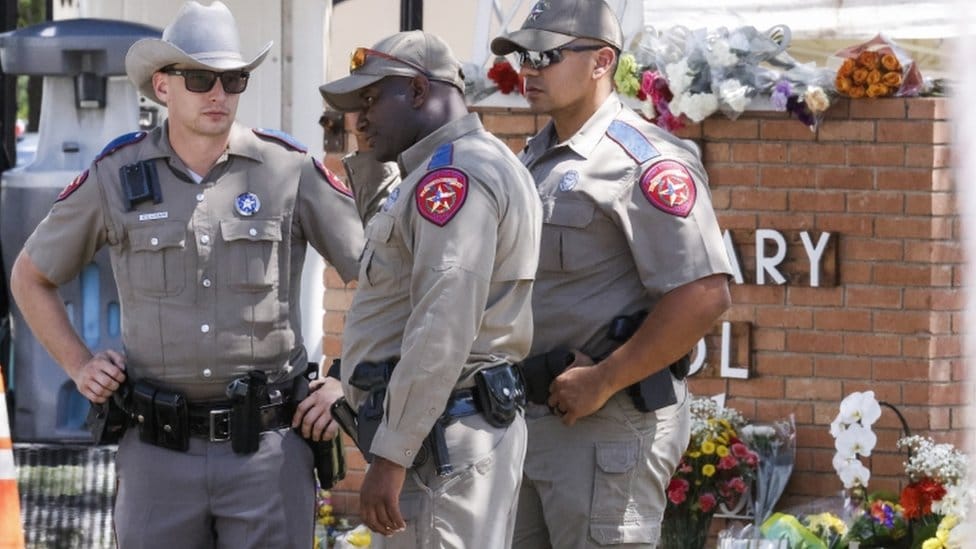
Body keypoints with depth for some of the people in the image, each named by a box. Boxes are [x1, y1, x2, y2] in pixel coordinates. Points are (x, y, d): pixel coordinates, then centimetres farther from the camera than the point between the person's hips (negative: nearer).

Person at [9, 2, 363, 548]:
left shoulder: (289, 170, -1)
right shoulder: (117, 177, 3)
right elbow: (32, 277, 17)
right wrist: (80, 366, 7)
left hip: (267, 444, -1)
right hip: (159, 448, 1)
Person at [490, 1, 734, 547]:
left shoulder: (642, 160, -13)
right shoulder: (537, 159, 17)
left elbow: (705, 295, -22)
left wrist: (601, 382, -19)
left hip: (609, 422, -9)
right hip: (533, 416, 9)